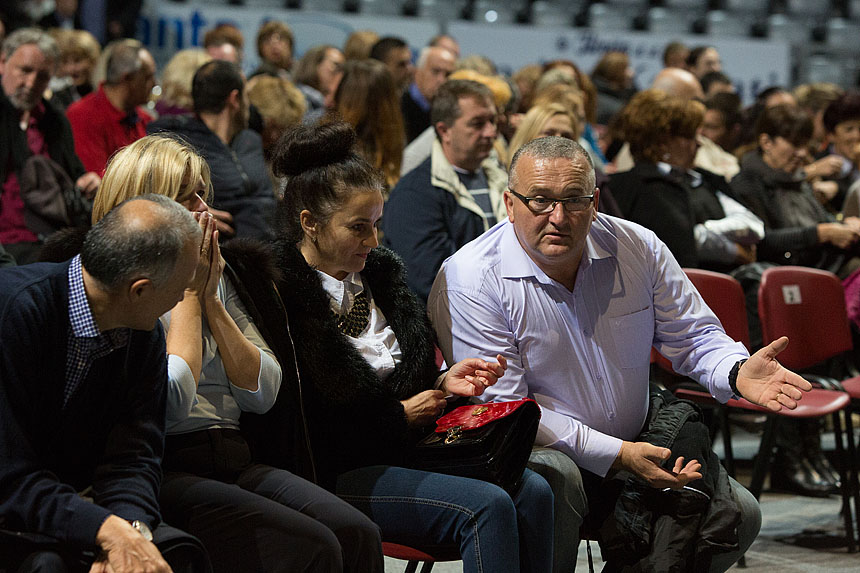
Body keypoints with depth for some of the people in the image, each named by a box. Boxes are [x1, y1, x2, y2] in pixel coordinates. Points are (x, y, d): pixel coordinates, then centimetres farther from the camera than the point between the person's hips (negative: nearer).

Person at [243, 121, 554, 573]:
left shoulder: (379, 271, 14)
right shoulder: (281, 296, -12)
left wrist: (443, 382, 4)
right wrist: (399, 416, -9)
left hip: (405, 449, 8)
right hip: (334, 474, -8)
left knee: (533, 491, -16)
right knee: (487, 506, -26)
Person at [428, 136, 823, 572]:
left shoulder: (638, 249, -4)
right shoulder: (469, 281, -18)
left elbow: (692, 335, 7)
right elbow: (504, 408, -20)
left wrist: (737, 372, -19)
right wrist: (616, 455, -26)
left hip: (635, 448, 5)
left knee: (737, 513, -11)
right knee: (553, 479, -38)